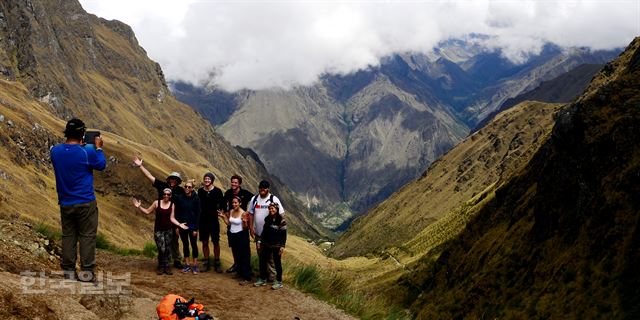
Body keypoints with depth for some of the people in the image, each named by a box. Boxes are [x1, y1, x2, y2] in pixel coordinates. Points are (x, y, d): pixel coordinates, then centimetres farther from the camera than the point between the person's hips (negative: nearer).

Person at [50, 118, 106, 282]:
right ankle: (86, 271, 4)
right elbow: (101, 165, 3)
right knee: (87, 236, 3)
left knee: (68, 236, 12)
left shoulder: (55, 151, -3)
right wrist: (98, 148, 14)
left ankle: (68, 271, 15)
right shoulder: (87, 152, -16)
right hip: (85, 203, -4)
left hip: (65, 203, 4)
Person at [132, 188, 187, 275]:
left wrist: (179, 224, -10)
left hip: (168, 230, 2)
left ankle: (166, 267, 15)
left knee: (167, 249, 3)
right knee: (162, 249, -11)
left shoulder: (172, 205, 2)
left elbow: (172, 218, 1)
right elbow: (147, 211, 7)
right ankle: (161, 267, 6)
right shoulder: (157, 203, -1)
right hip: (158, 230, -2)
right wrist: (139, 207, -3)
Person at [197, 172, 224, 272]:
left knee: (216, 242, 2)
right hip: (203, 220, 2)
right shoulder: (200, 191, 2)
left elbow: (221, 204, 2)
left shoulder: (217, 191, -4)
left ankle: (217, 263, 12)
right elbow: (198, 205, 8)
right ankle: (206, 263, 16)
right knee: (204, 242, 7)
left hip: (214, 220, -2)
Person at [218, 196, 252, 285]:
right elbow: (229, 223, 11)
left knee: (244, 257, -4)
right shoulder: (231, 212, 4)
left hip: (241, 236, -7)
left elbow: (245, 228, -14)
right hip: (232, 235, 7)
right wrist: (223, 217, 3)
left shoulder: (243, 213, -15)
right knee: (236, 256, 17)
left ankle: (247, 278, -2)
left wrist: (245, 221, -32)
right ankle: (240, 273, 31)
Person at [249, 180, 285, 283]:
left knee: (271, 255, -1)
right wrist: (251, 228, 4)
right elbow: (251, 214, 9)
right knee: (260, 253, 13)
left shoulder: (274, 199, -9)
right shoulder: (254, 199, 3)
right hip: (258, 232, 4)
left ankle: (272, 274, 7)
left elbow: (281, 214, -8)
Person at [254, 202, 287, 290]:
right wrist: (260, 241, 10)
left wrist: (282, 246, -14)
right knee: (262, 261, 9)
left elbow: (284, 234, -11)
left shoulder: (281, 220, -11)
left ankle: (278, 282, 14)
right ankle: (262, 279, 24)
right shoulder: (267, 219, 6)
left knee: (277, 263, 4)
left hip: (276, 246, -6)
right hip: (266, 245, 6)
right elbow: (264, 231, 13)